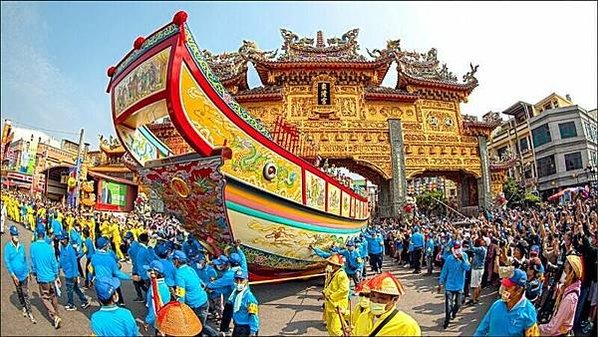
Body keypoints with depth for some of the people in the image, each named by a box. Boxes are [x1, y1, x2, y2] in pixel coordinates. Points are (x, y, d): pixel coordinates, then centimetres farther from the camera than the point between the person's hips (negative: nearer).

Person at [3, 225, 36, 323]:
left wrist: (28, 272, 9)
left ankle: (30, 313, 4)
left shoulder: (21, 246, -2)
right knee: (19, 293, 17)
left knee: (26, 294, 1)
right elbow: (7, 262, -10)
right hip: (16, 275, -1)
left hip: (24, 274, 1)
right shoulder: (8, 247, -11)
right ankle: (23, 308, 37)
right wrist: (13, 275, -13)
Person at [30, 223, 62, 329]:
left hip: (42, 277, -2)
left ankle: (55, 316, -4)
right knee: (53, 296, 18)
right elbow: (54, 262, -4)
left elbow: (32, 262, -3)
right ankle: (56, 314, 31)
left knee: (45, 298, 9)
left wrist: (34, 273, 15)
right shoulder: (49, 246, -10)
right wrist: (57, 276, 8)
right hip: (51, 276, 2)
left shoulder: (33, 247, -13)